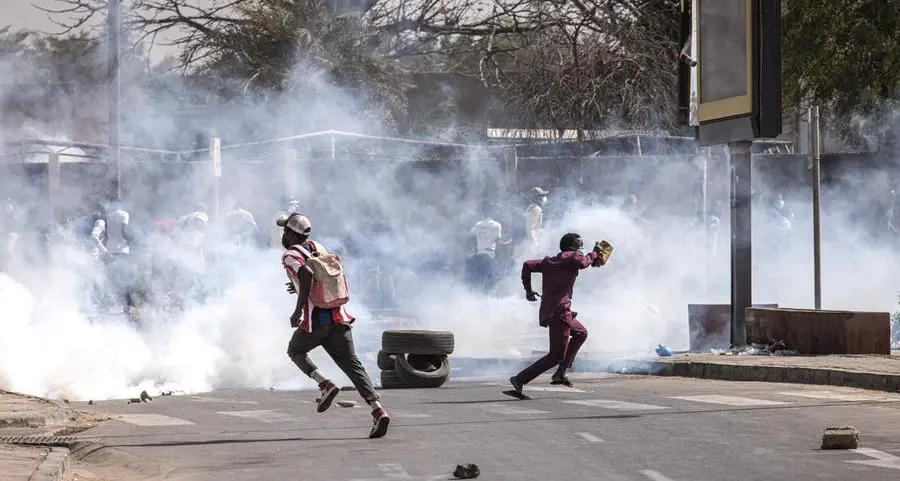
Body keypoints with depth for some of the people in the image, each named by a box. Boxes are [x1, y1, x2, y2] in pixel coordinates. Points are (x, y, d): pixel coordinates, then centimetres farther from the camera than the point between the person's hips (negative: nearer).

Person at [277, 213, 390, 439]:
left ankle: (325, 385, -2)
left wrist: (298, 309, -21)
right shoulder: (318, 247, 17)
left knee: (296, 351, 22)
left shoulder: (290, 255, -4)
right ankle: (378, 409, -15)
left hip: (315, 320, -5)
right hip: (338, 317, 5)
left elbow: (307, 274, -24)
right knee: (352, 365, 3)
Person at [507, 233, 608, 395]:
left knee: (581, 333, 29)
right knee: (556, 356, -6)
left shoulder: (548, 261, 18)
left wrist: (528, 289, 17)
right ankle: (520, 379, -15)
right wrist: (595, 252, -7)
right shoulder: (571, 257, -2)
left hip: (547, 310, 9)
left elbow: (527, 265, 12)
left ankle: (560, 373, 20)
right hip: (559, 311, -9)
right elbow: (583, 263, -23)